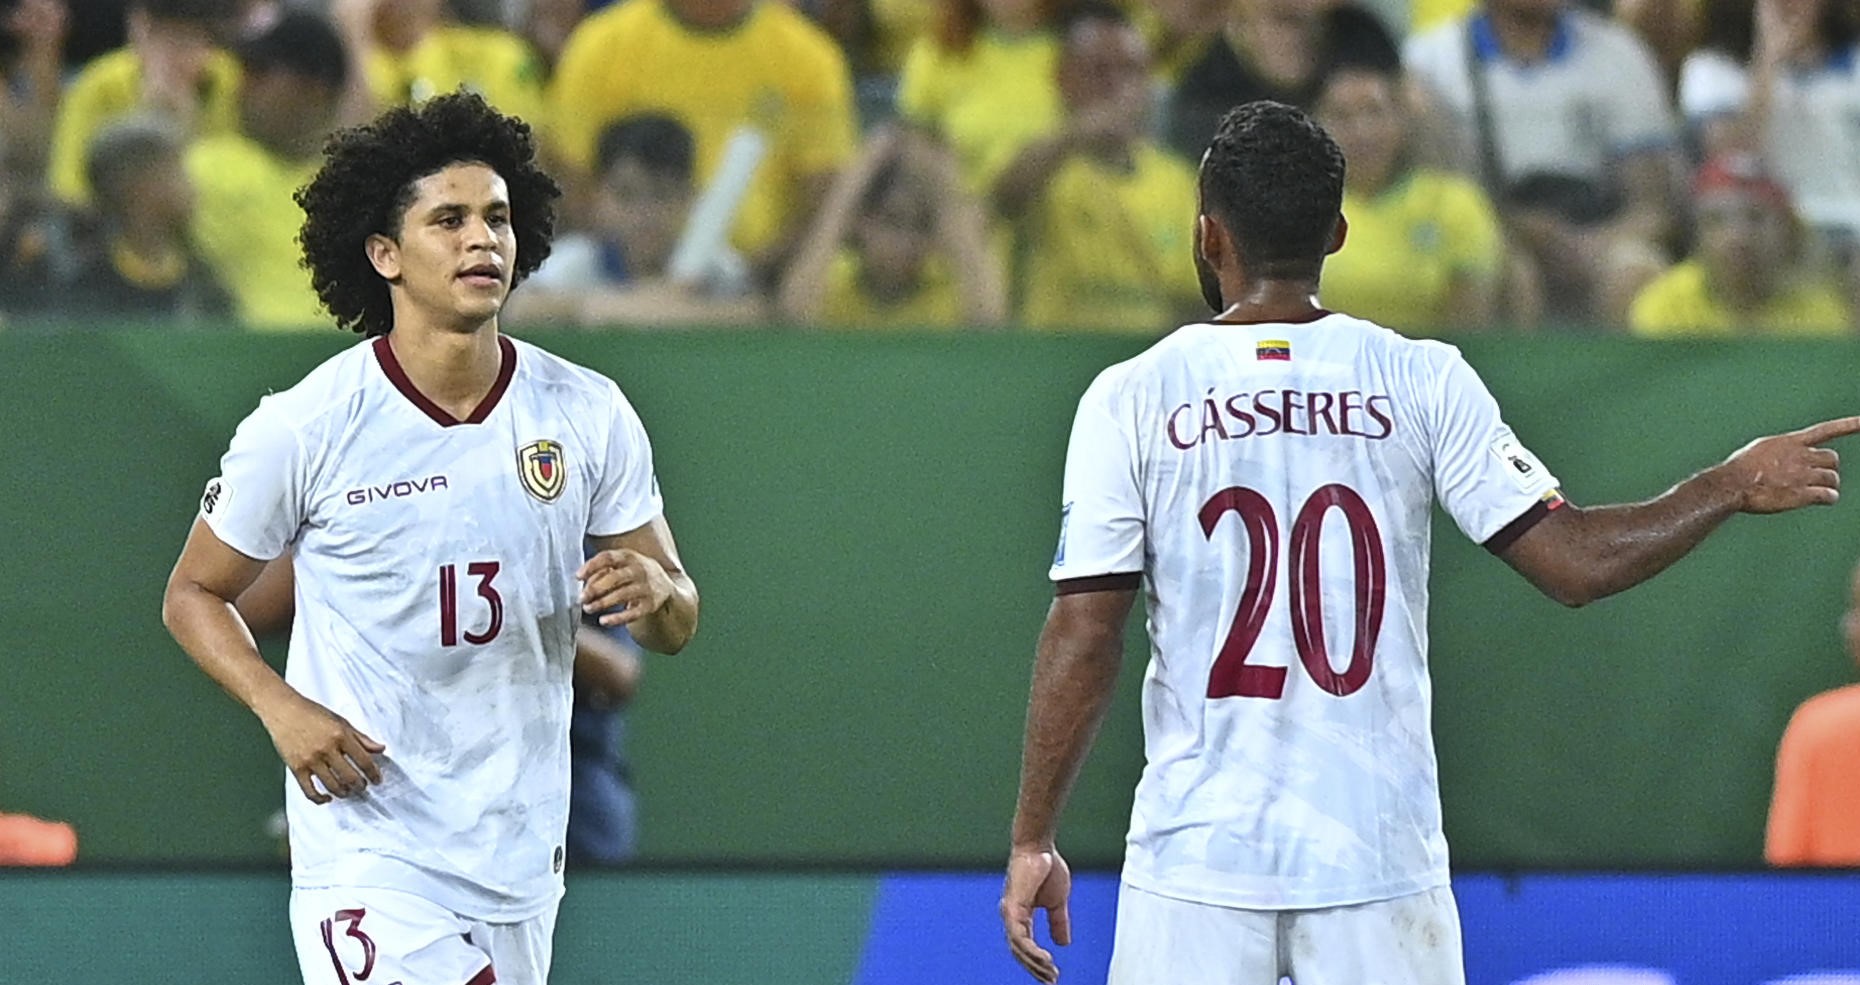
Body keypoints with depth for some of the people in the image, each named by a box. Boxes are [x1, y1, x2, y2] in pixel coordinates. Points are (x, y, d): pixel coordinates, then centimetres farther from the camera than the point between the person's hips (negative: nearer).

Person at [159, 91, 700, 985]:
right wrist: (280, 707, -13)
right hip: (367, 843, -4)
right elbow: (193, 594, 4)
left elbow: (677, 626, 8)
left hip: (523, 850, 4)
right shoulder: (305, 427, -7)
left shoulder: (590, 415, 2)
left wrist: (653, 590, -16)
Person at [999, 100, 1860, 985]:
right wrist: (1733, 487, 12)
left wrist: (1032, 842, 2)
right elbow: (1575, 564, -3)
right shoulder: (1421, 382, 0)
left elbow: (1082, 642, -5)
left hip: (1194, 860, -1)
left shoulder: (1130, 401, -2)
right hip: (1378, 854, 1)